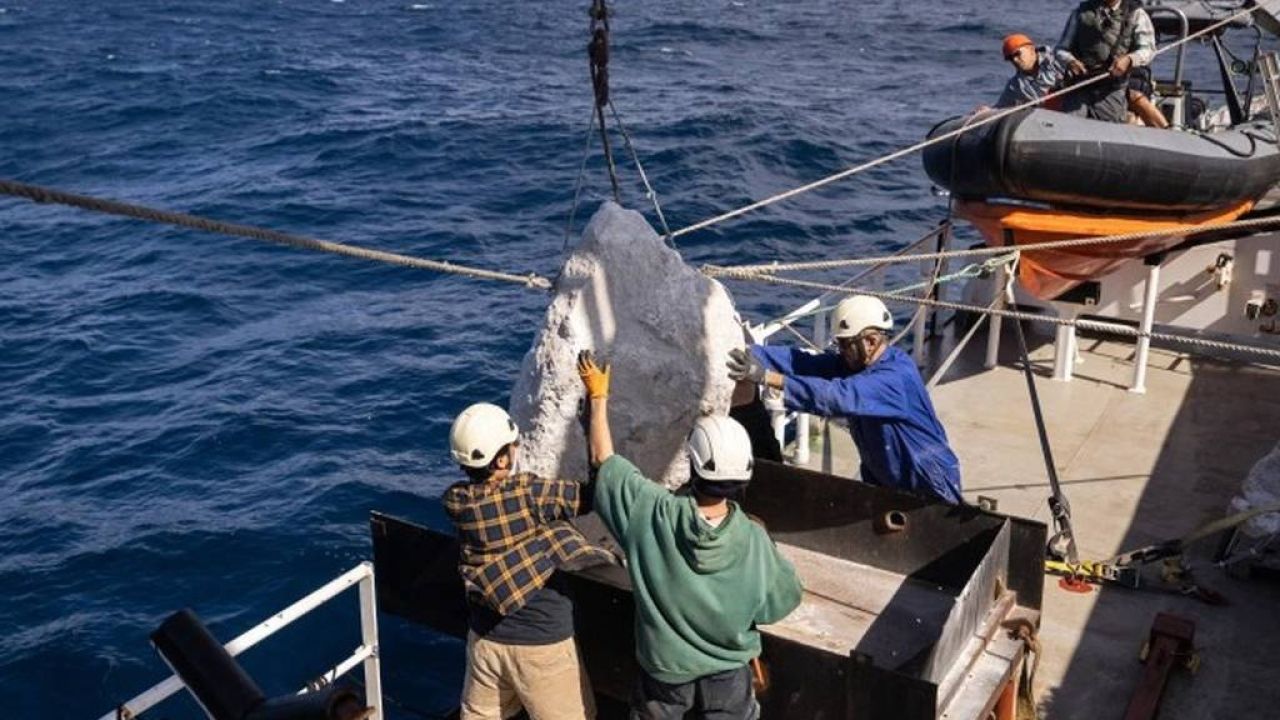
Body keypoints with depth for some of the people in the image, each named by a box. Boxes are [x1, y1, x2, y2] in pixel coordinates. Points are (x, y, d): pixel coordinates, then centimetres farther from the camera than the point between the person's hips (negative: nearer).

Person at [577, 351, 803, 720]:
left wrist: (598, 396, -1)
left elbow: (603, 458, -12)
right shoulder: (754, 541, -25)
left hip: (663, 670, 1)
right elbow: (783, 601, -9)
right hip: (728, 673, 0)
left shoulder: (653, 513, -26)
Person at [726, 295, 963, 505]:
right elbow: (801, 362, -16)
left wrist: (767, 377, -51)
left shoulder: (897, 377, -31)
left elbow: (840, 395, -45)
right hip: (883, 483, 8)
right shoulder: (852, 363, -6)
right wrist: (747, 351, -29)